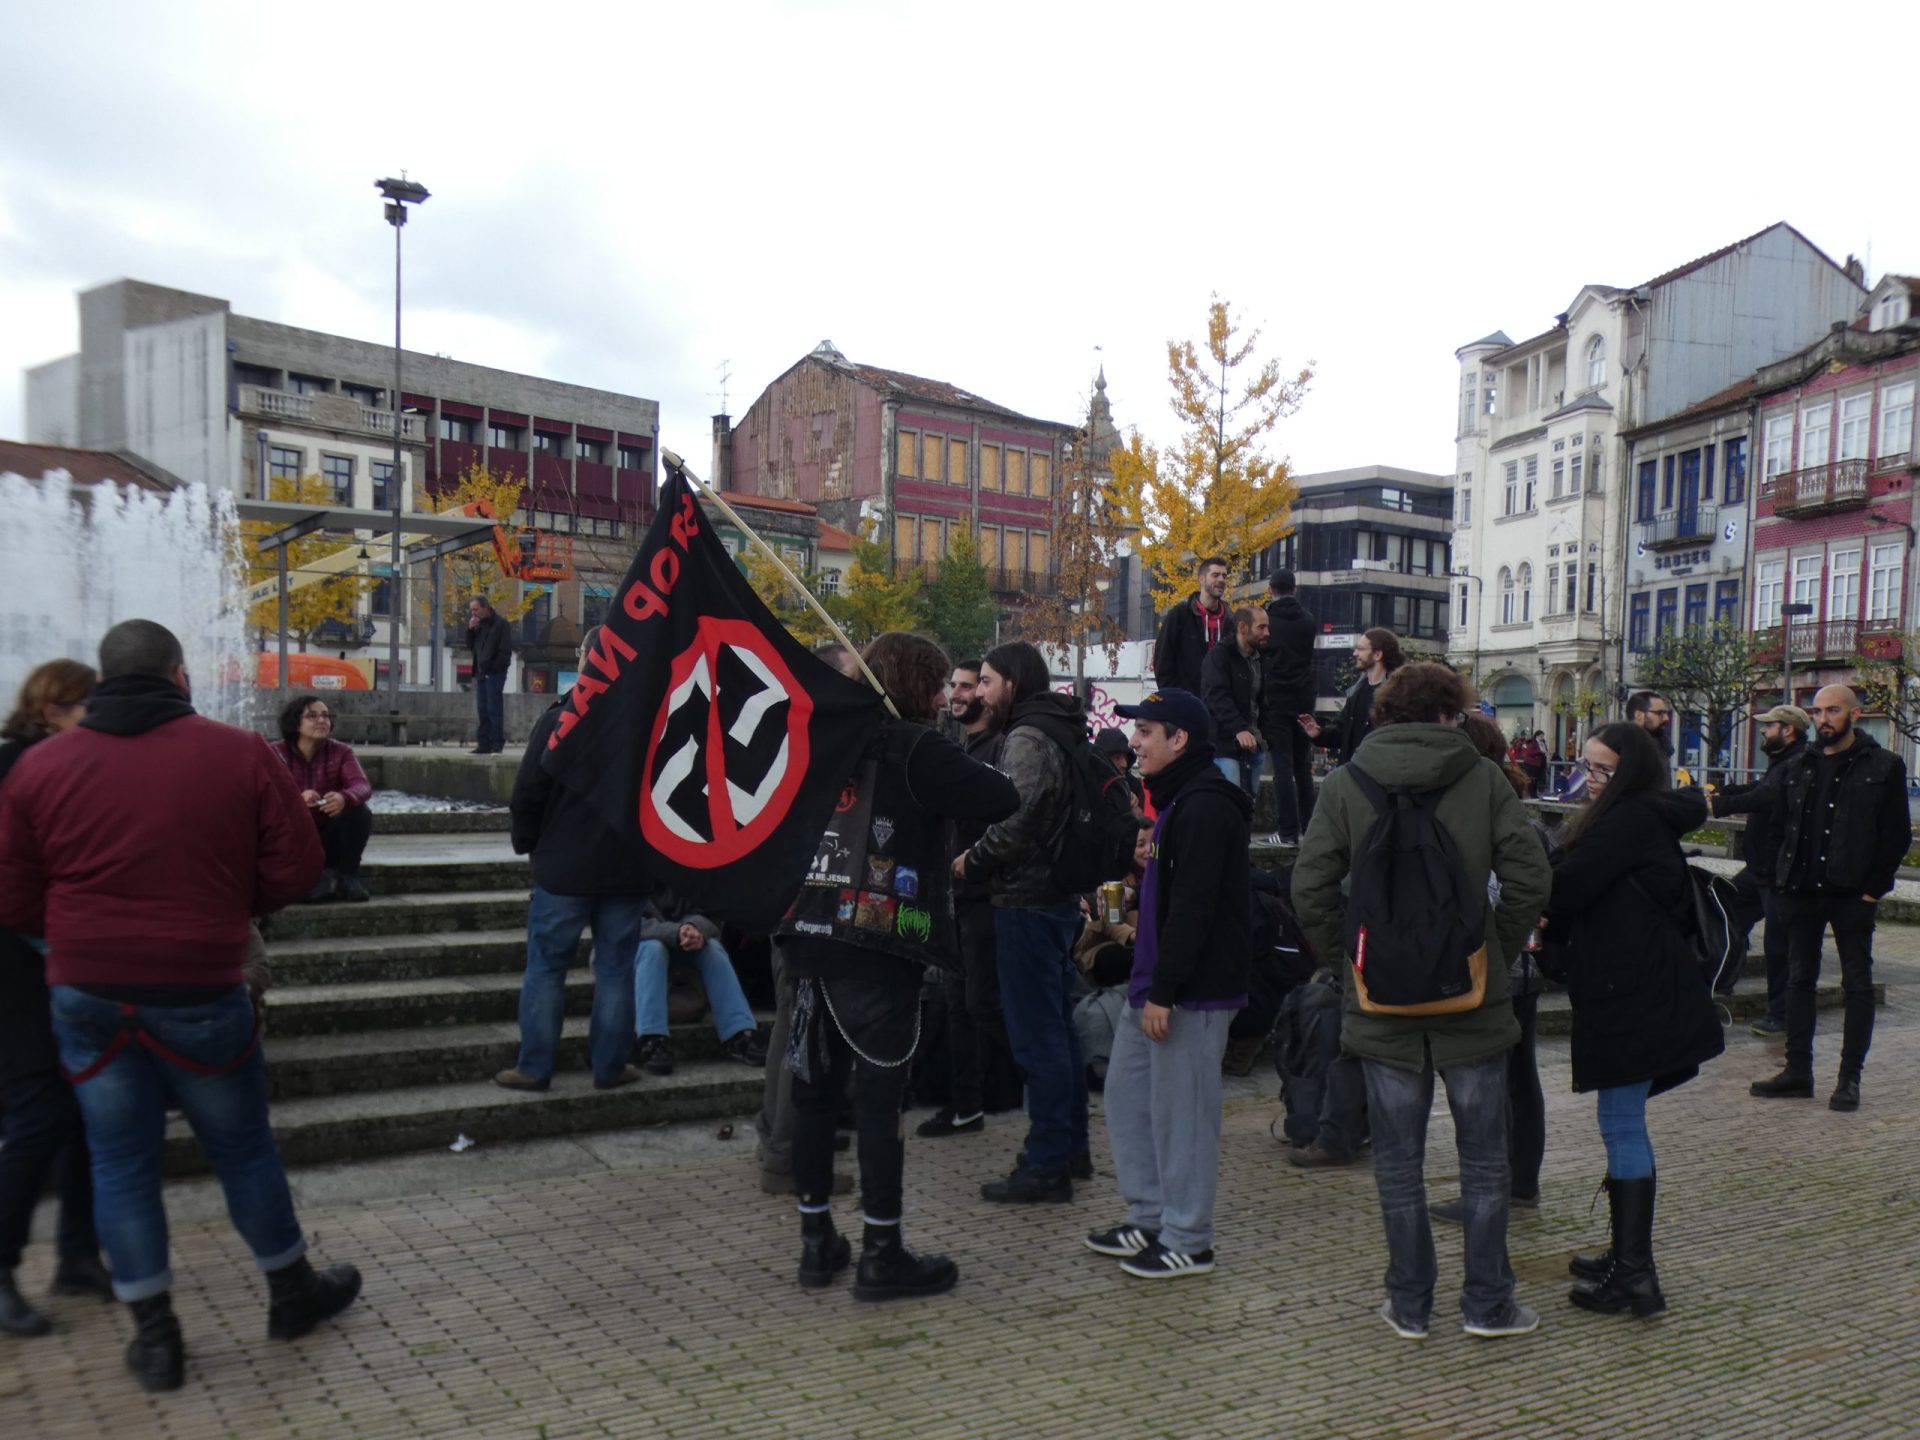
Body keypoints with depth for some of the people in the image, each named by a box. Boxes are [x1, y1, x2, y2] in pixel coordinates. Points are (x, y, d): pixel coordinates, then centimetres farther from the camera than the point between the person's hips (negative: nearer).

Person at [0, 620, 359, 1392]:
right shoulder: (241, 754, -8)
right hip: (201, 994, -1)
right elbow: (295, 869, -5)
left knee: (120, 1162, 13)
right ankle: (292, 1292, 32)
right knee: (243, 1147, 15)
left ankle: (154, 1333, 21)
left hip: (86, 997, 2)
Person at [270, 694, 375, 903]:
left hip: (329, 840, 1)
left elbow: (362, 786, -21)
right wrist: (298, 798, -44)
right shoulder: (276, 753, -6)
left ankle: (349, 875, -11)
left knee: (359, 812, -26)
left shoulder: (341, 751, -3)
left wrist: (344, 798, -46)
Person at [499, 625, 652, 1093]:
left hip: (564, 866, -3)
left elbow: (528, 792, -8)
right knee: (616, 969, 8)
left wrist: (526, 842, 8)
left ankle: (534, 1067, 9)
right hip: (629, 870, 3)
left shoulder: (559, 717, -9)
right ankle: (610, 1066, 13)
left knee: (547, 967, 6)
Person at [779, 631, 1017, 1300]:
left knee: (814, 1088, 13)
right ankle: (881, 1254, 8)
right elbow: (1003, 801, -10)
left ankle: (817, 1242, 23)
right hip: (879, 947, -7)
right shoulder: (916, 750, -8)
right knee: (880, 1094, 1)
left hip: (811, 938, 7)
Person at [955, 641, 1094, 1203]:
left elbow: (1015, 823, -26)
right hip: (1059, 894, 10)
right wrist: (983, 858, 10)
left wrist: (972, 861, -10)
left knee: (1036, 1034, -4)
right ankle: (1071, 1147, 27)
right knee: (1058, 1025, 17)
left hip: (1027, 902, -10)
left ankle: (1046, 1165, 3)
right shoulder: (1058, 731, 14)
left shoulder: (1027, 739, -16)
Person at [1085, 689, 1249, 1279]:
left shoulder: (1204, 808, -18)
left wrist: (1164, 992, -22)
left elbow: (1193, 908, -23)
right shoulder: (1177, 799, 16)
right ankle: (1149, 1218, 27)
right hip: (1155, 983, 11)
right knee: (1126, 1093, 15)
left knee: (1181, 1109, -1)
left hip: (1192, 989, -11)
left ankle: (1187, 1241, 12)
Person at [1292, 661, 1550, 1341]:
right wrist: (1499, 950, 5)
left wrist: (1346, 957, 4)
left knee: (1398, 1162, 11)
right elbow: (1530, 877, -8)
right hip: (1472, 999, 0)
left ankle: (1409, 1304, 19)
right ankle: (1487, 1302, 22)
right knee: (1483, 1156, 14)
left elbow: (1311, 888, -9)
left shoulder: (1343, 785, -3)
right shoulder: (1483, 778, -3)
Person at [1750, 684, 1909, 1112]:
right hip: (1803, 891, 5)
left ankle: (1850, 1078, 9)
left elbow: (1897, 835, -4)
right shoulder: (1798, 769, 10)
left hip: (1852, 894, -5)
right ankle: (1798, 1072, 15)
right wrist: (1786, 876, 6)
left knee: (1857, 984, 3)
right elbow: (1781, 824, 16)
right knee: (1799, 979, 8)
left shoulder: (1884, 767, -3)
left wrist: (1874, 886, -9)